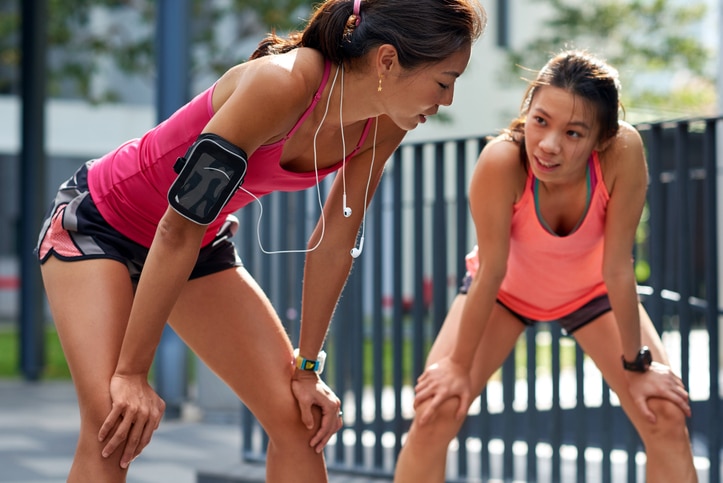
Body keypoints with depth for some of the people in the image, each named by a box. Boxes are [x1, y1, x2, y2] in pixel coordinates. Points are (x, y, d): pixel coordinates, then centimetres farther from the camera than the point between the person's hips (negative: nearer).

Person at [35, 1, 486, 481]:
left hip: (203, 243, 7)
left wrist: (306, 368, 3)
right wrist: (132, 372, -27)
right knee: (111, 424, -23)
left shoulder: (383, 127, -14)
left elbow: (335, 240, -1)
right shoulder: (281, 86, -36)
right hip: (96, 223, -7)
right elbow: (178, 229, -32)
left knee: (296, 415, 0)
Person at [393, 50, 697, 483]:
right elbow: (491, 272, -28)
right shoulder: (502, 161, -39)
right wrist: (458, 366, -18)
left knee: (668, 416, -9)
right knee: (435, 411, -15)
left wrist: (636, 365, -19)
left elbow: (618, 268, -27)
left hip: (590, 290, 1)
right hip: (507, 289, -1)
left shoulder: (624, 151, -37)